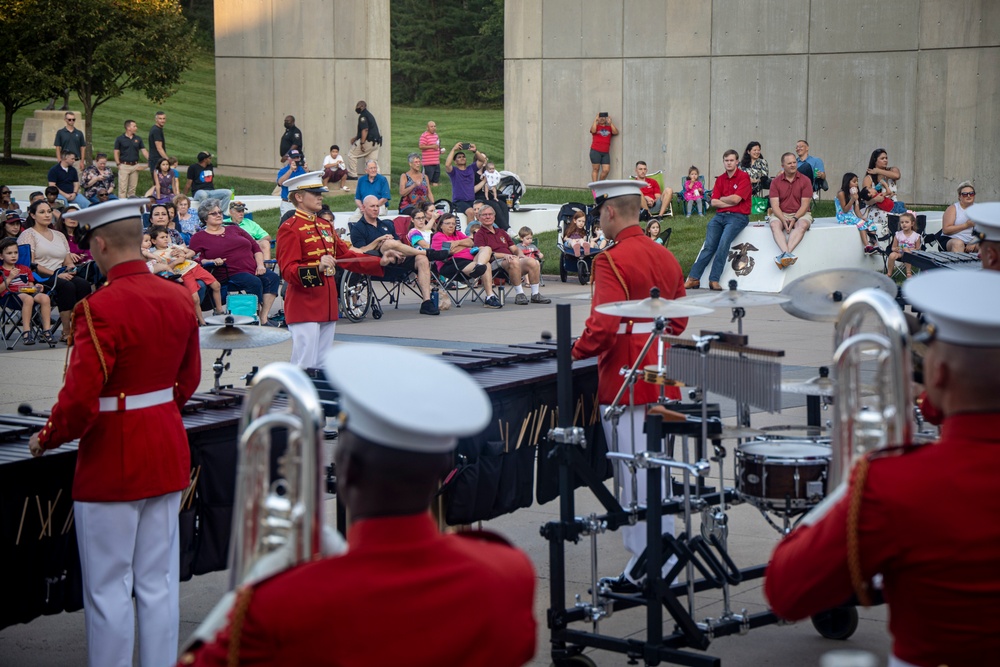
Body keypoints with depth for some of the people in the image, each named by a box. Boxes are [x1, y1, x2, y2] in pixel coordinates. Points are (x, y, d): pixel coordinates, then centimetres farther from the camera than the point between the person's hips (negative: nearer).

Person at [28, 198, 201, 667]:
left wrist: (47, 439, -5)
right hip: (167, 452, 7)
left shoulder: (100, 308, -20)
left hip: (112, 461, -7)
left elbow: (80, 397, -22)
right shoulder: (179, 298, 3)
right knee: (158, 583, 13)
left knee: (108, 591, 4)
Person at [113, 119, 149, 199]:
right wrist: (118, 164, -8)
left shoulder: (138, 139, 10)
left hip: (135, 165, 4)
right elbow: (116, 152, 1)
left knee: (132, 188, 9)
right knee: (122, 188, -7)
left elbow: (144, 151, 6)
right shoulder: (120, 139, -1)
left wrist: (150, 160, -8)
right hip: (124, 166, -4)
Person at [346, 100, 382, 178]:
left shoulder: (363, 116, -11)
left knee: (351, 154, 4)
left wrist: (362, 143, -22)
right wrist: (355, 137, 24)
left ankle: (352, 175, 5)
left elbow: (365, 130, -22)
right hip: (376, 143, 9)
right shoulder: (369, 115, 20)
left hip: (368, 142, -9)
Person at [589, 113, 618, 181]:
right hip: (595, 151, -3)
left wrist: (610, 123, 2)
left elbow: (615, 132, 0)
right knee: (596, 169, -5)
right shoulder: (596, 126, 10)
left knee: (606, 170, -6)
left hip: (605, 153, 3)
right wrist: (595, 120, -4)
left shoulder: (609, 128, 18)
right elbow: (593, 130, -13)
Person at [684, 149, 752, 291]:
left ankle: (714, 280, -24)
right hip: (720, 216, 5)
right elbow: (714, 202, 7)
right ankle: (694, 278, -15)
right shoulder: (720, 179, 16)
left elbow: (735, 199, -11)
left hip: (737, 216, -5)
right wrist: (729, 202, -5)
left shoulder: (743, 177, -1)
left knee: (724, 243, -26)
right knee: (709, 246, -11)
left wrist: (722, 199, 6)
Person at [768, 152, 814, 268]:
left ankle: (784, 255, -50)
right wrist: (784, 220, -21)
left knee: (802, 225, -35)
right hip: (781, 214, 1)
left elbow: (805, 205, -4)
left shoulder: (805, 180, 2)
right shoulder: (776, 182, 5)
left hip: (800, 214, -1)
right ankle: (787, 254, -52)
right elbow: (775, 205, -3)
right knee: (774, 225, -33)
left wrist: (794, 219, -20)